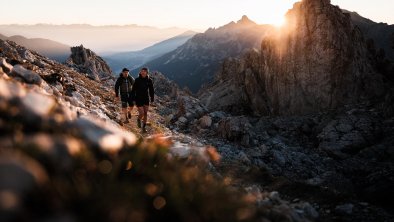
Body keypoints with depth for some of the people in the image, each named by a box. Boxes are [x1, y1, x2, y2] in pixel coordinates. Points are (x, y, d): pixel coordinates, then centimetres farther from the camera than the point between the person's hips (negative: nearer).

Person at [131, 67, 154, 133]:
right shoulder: (137, 80, -10)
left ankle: (144, 127, 22)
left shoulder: (149, 80, -3)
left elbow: (151, 90, 7)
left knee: (145, 113, 7)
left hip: (146, 99, 3)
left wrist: (152, 98, 6)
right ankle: (139, 119, 28)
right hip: (138, 99, -3)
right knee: (141, 113, -8)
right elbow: (133, 90, -6)